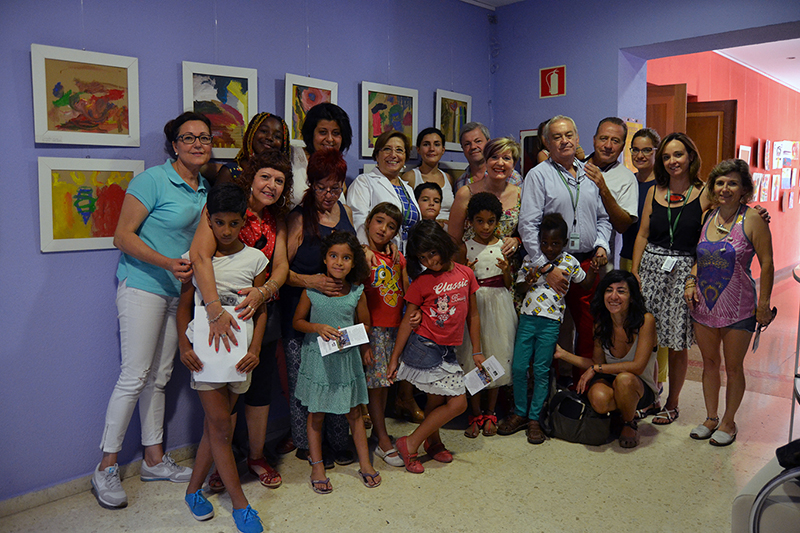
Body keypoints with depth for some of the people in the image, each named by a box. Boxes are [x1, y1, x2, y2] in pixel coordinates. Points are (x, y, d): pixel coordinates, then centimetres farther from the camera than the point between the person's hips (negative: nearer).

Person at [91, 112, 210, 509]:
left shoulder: (205, 190, 11)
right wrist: (166, 263, -24)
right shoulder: (153, 180, -11)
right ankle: (106, 468, 9)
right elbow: (123, 236, -13)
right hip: (142, 286, -7)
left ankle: (154, 459, 23)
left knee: (159, 377, 12)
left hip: (178, 290, 7)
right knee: (135, 376, -6)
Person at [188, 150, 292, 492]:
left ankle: (256, 457, 33)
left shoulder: (276, 220, 8)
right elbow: (199, 254, -28)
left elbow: (280, 265, -2)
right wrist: (216, 310, -37)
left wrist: (264, 291, -25)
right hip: (224, 311, -5)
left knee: (261, 387, 12)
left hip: (261, 310, 5)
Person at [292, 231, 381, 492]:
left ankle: (365, 463, 26)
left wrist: (364, 345, -11)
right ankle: (316, 466, 26)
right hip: (317, 358, -1)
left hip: (348, 357, 1)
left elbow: (365, 324, 9)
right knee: (316, 414, 9)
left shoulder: (357, 292, -3)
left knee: (354, 412, 11)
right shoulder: (311, 290, -7)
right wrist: (318, 328, -17)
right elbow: (297, 321, 1)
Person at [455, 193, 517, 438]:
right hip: (472, 303, -1)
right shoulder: (465, 247, 1)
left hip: (498, 304, 1)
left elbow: (509, 284, 6)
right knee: (473, 358, 2)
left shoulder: (502, 247, 4)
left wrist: (506, 270, -13)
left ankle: (490, 413, 22)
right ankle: (475, 415, 17)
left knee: (497, 354, 6)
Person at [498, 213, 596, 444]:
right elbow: (519, 288, 7)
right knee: (518, 368, 2)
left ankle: (535, 418, 15)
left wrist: (594, 266, 2)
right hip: (528, 318, 2)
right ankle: (520, 413, 19)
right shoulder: (530, 258, 5)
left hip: (551, 323, -1)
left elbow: (587, 282, 19)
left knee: (541, 371, 2)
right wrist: (528, 282, -14)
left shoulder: (570, 262, 4)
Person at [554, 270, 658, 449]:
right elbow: (597, 363, 5)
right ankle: (628, 411, 6)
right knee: (598, 399, -33)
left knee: (624, 379, -38)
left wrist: (596, 369, -19)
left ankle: (630, 424, -5)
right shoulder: (601, 324, -3)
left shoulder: (645, 320, -17)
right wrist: (563, 354, -3)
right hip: (611, 383, 3)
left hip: (641, 387, -3)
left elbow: (637, 366, -22)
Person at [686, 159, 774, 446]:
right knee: (709, 362, 14)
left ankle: (728, 422, 25)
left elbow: (767, 264, -8)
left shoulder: (752, 219, -9)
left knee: (733, 367, 7)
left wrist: (764, 304, -9)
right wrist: (691, 279, 2)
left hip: (738, 307, -5)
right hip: (703, 303, 5)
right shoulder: (707, 217, 6)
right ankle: (711, 418, 29)